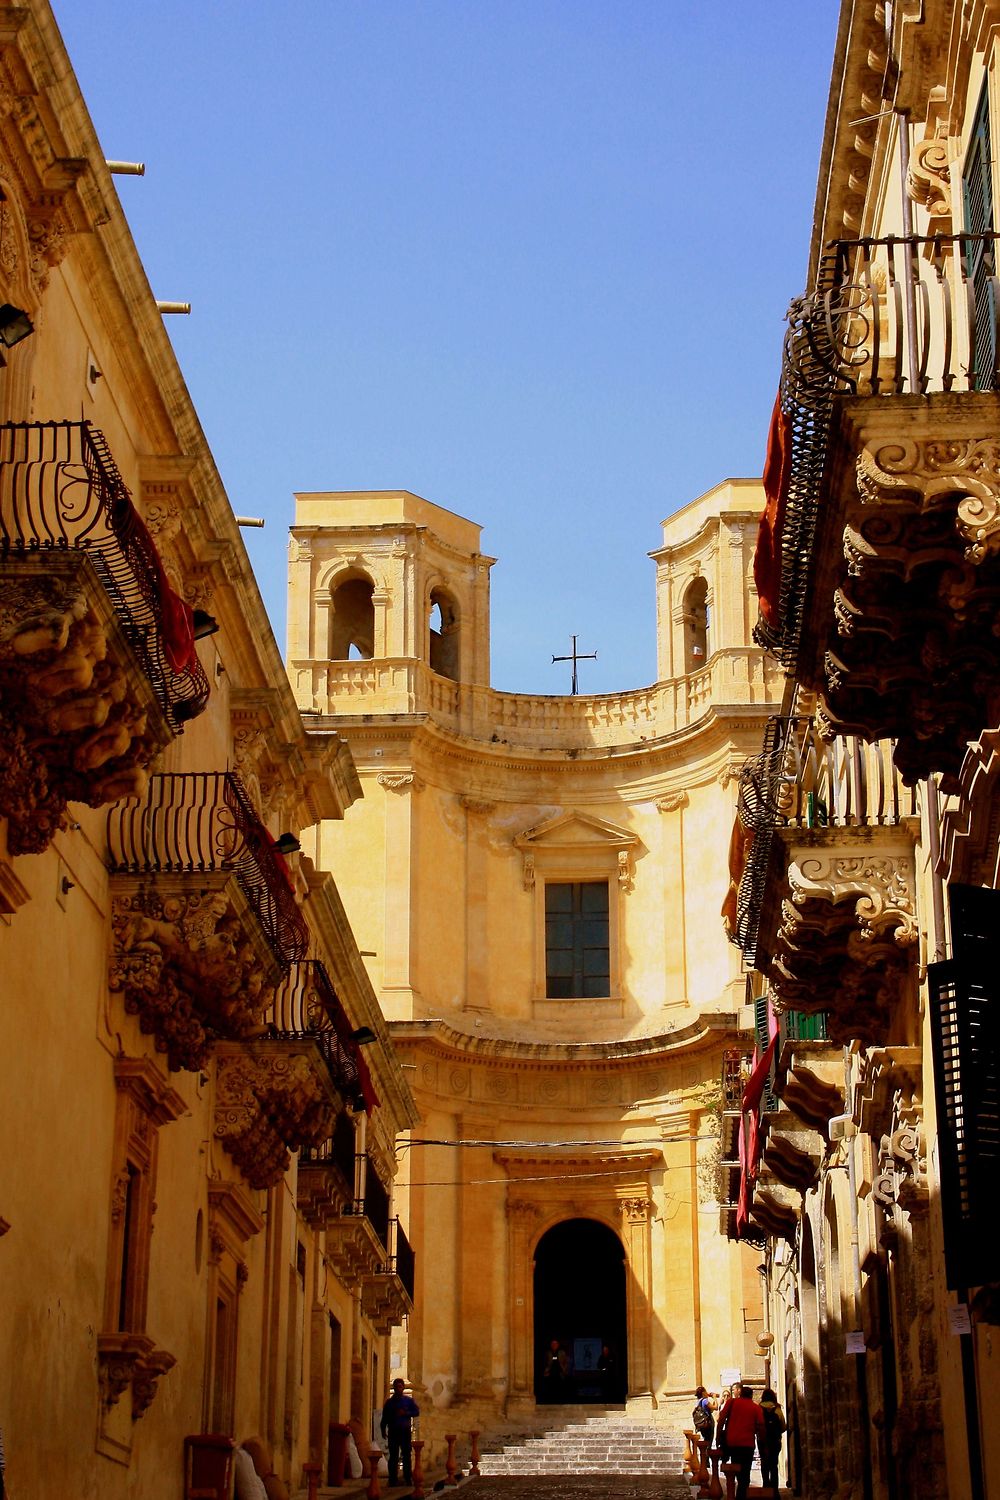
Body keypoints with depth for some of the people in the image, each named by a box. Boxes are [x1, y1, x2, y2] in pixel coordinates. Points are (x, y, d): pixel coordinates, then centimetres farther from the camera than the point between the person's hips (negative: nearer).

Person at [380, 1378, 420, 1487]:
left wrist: (405, 1413, -10)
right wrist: (383, 1430, 3)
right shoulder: (389, 1402, 14)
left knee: (407, 1455, -3)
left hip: (405, 1431, -1)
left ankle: (408, 1478, -1)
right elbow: (384, 1417, 13)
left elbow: (417, 1412, 3)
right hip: (393, 1432, 1)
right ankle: (393, 1479, 2)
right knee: (393, 1456, 0)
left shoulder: (409, 1400, 10)